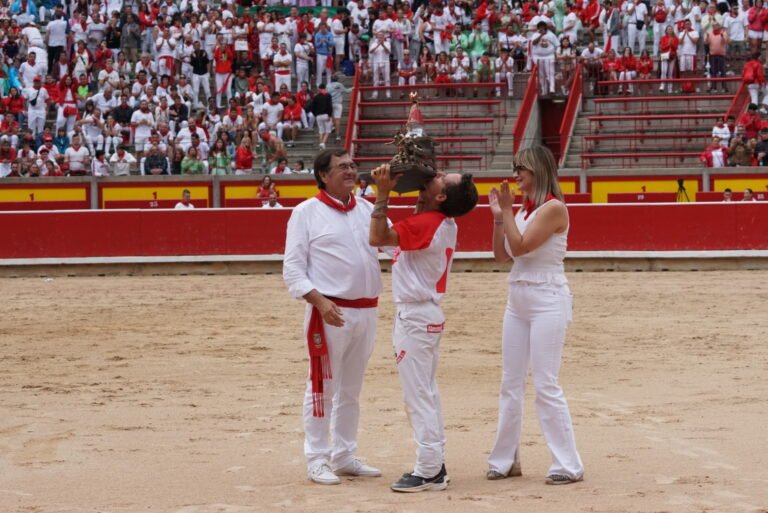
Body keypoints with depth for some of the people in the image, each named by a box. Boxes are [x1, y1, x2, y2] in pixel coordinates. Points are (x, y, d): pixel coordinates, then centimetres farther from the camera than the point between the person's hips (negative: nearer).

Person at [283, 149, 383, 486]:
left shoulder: (366, 210, 12)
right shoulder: (307, 212, -4)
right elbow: (292, 268, -8)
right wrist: (319, 301, -21)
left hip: (366, 311, 6)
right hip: (329, 312, -6)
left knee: (351, 389, 14)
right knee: (322, 387, -2)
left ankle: (344, 457, 23)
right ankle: (317, 461, 4)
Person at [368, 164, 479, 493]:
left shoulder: (426, 224, -21)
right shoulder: (443, 223, 9)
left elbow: (377, 238, -26)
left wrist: (383, 193, -21)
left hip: (414, 316, -10)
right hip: (427, 314, 10)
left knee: (418, 395, -7)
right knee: (427, 393, 15)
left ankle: (429, 472, -6)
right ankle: (435, 464, 21)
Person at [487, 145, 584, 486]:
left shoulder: (553, 208, -12)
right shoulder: (523, 210, 11)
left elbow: (520, 246, -19)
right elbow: (501, 255, 12)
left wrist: (507, 211, -11)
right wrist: (498, 215, 5)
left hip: (547, 301, -8)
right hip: (518, 300, 8)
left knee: (545, 385, -9)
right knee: (510, 384, 11)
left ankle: (568, 466, -3)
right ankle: (504, 460, 19)